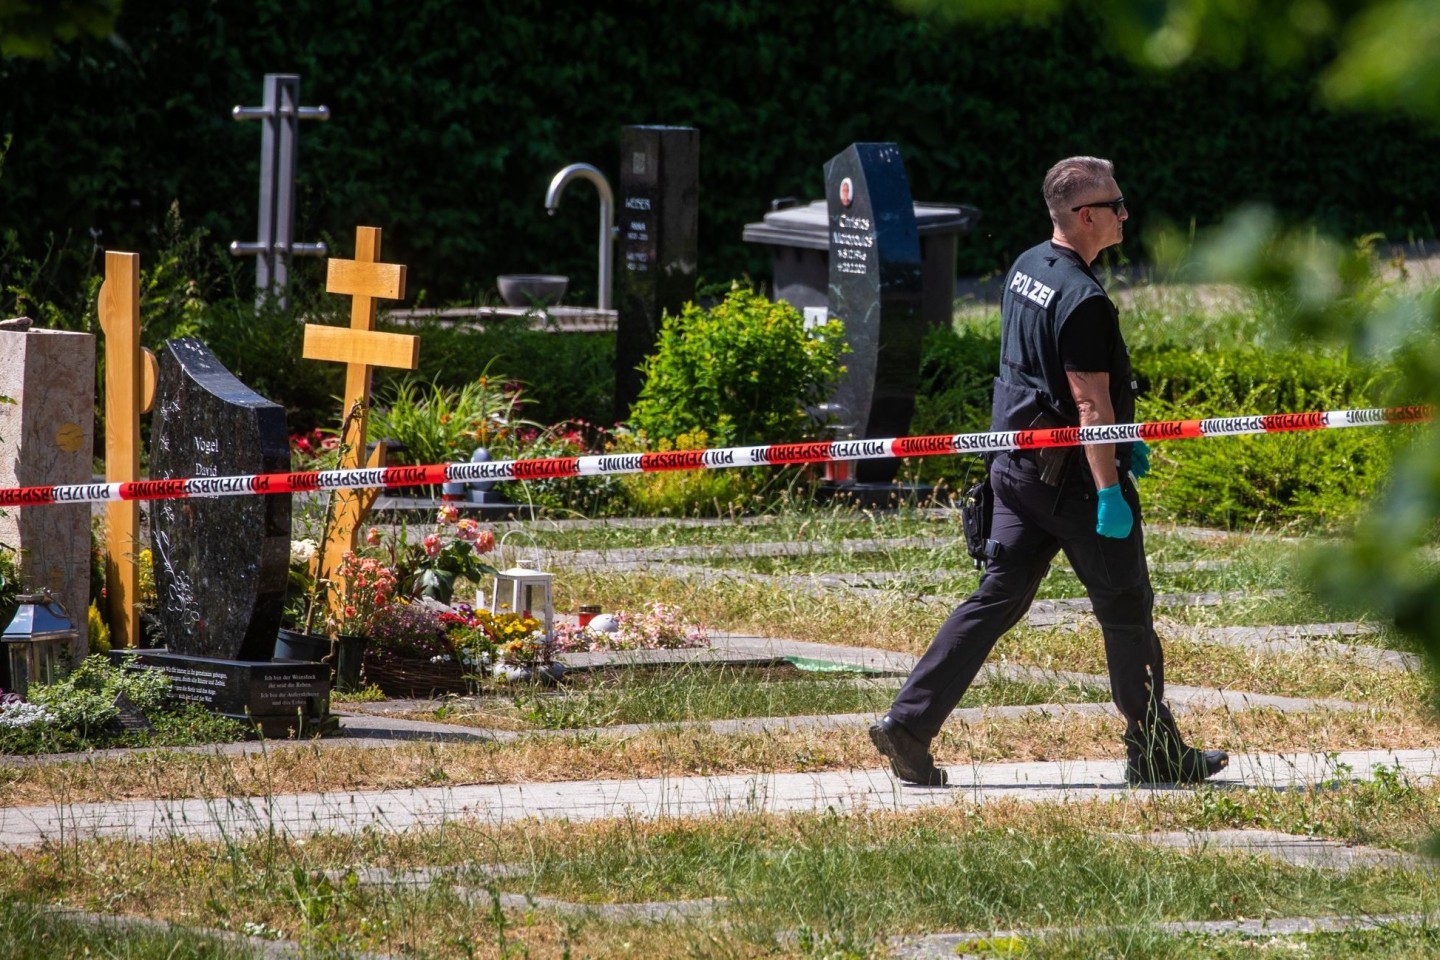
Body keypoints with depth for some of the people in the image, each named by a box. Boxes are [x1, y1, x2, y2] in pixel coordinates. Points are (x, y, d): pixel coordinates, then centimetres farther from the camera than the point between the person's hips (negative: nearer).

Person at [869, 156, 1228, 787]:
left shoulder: (1027, 268, 10)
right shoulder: (1082, 299, -20)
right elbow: (1089, 400, -23)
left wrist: (1120, 439, 26)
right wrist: (1109, 491, -22)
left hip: (1017, 467, 9)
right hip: (1070, 475, -8)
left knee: (997, 598, 8)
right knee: (1126, 609, 4)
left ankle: (908, 723, 0)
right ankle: (1155, 754, 12)